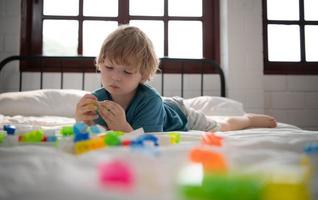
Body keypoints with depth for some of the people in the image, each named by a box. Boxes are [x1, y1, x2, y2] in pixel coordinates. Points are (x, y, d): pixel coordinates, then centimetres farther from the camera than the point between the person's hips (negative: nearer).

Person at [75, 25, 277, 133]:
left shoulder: (149, 101, -44)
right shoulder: (98, 99, -33)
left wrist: (123, 127, -64)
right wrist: (82, 124, -58)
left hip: (179, 116, -2)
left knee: (222, 127, 25)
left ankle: (249, 118, 53)